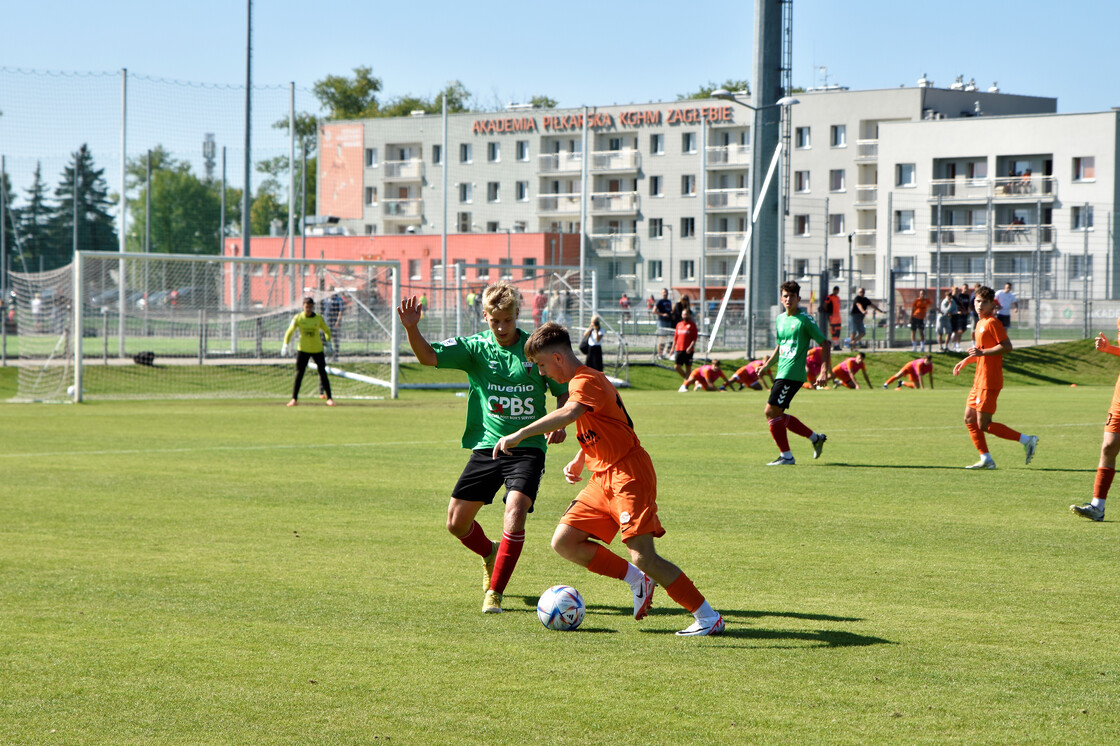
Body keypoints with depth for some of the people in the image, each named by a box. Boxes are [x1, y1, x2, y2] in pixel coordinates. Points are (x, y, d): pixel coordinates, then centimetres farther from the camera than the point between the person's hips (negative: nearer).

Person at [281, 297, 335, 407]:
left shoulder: (318, 318, -3)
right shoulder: (298, 318, -4)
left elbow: (327, 331, 11)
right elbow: (290, 331, -4)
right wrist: (285, 345, -15)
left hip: (317, 349, 0)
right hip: (303, 350, 0)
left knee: (323, 373, 0)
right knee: (299, 374, -5)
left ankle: (329, 398, 9)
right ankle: (294, 399, 1)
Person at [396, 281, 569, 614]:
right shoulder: (474, 348, 0)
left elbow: (564, 394, 8)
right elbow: (429, 356, -12)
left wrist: (559, 424, -11)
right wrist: (411, 328, -30)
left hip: (527, 448, -3)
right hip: (486, 446, 3)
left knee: (515, 513, -24)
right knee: (457, 522, 5)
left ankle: (494, 592, -13)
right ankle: (491, 554, 39)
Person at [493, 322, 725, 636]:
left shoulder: (586, 381, -15)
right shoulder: (581, 381, 17)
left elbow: (569, 413, -37)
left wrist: (520, 434, -42)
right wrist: (579, 462, 12)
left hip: (629, 474, -10)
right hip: (603, 478, 10)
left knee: (643, 557, -16)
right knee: (564, 542, 1)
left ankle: (708, 618, -7)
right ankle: (637, 580, 10)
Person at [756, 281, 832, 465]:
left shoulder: (804, 319, -8)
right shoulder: (780, 319, 15)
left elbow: (825, 343, -7)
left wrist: (825, 372, -15)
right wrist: (767, 364, 16)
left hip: (792, 375, -9)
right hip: (781, 373, 9)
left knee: (771, 411, -13)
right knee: (776, 415, 12)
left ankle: (786, 456, -6)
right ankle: (815, 438, 25)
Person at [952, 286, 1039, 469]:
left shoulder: (992, 323, -12)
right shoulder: (980, 323, 18)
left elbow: (1007, 346, -20)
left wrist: (982, 352, -23)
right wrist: (965, 361, 23)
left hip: (989, 381, -10)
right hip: (979, 380, 10)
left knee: (984, 425, -9)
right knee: (969, 419, 9)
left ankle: (1027, 440, -4)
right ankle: (986, 459, 13)